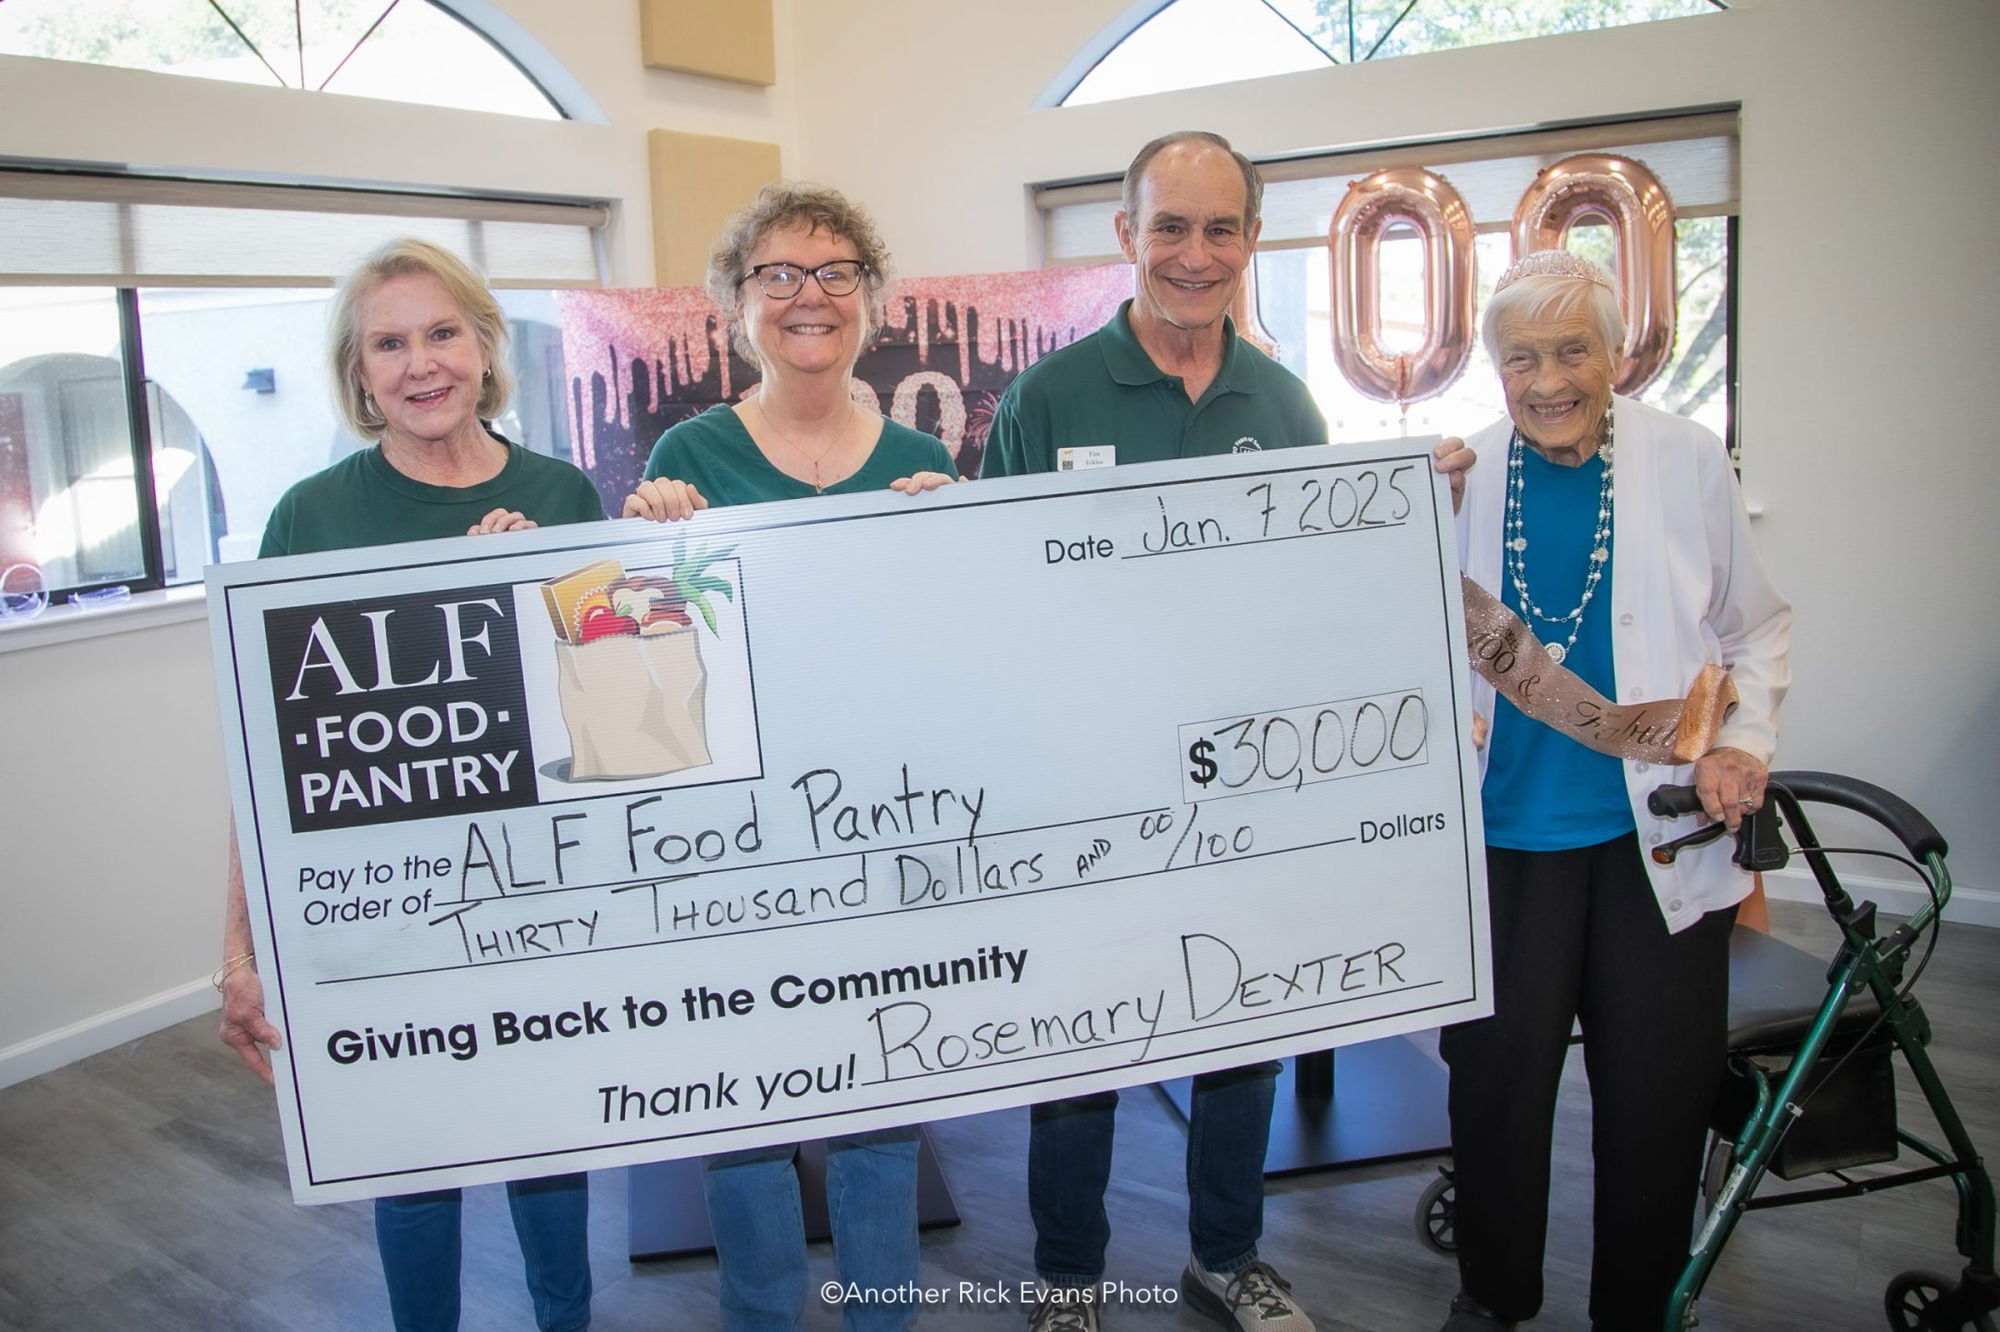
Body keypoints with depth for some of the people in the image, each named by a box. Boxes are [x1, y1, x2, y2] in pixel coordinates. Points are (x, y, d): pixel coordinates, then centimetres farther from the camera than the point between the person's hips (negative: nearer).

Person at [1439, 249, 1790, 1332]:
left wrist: (1743, 742, -5)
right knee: (1495, 1077, 9)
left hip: (1660, 833, 0)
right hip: (1505, 833, 0)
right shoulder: (1462, 475, -2)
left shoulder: (1688, 462, -2)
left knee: (1657, 1097, 10)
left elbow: (1757, 628, 9)